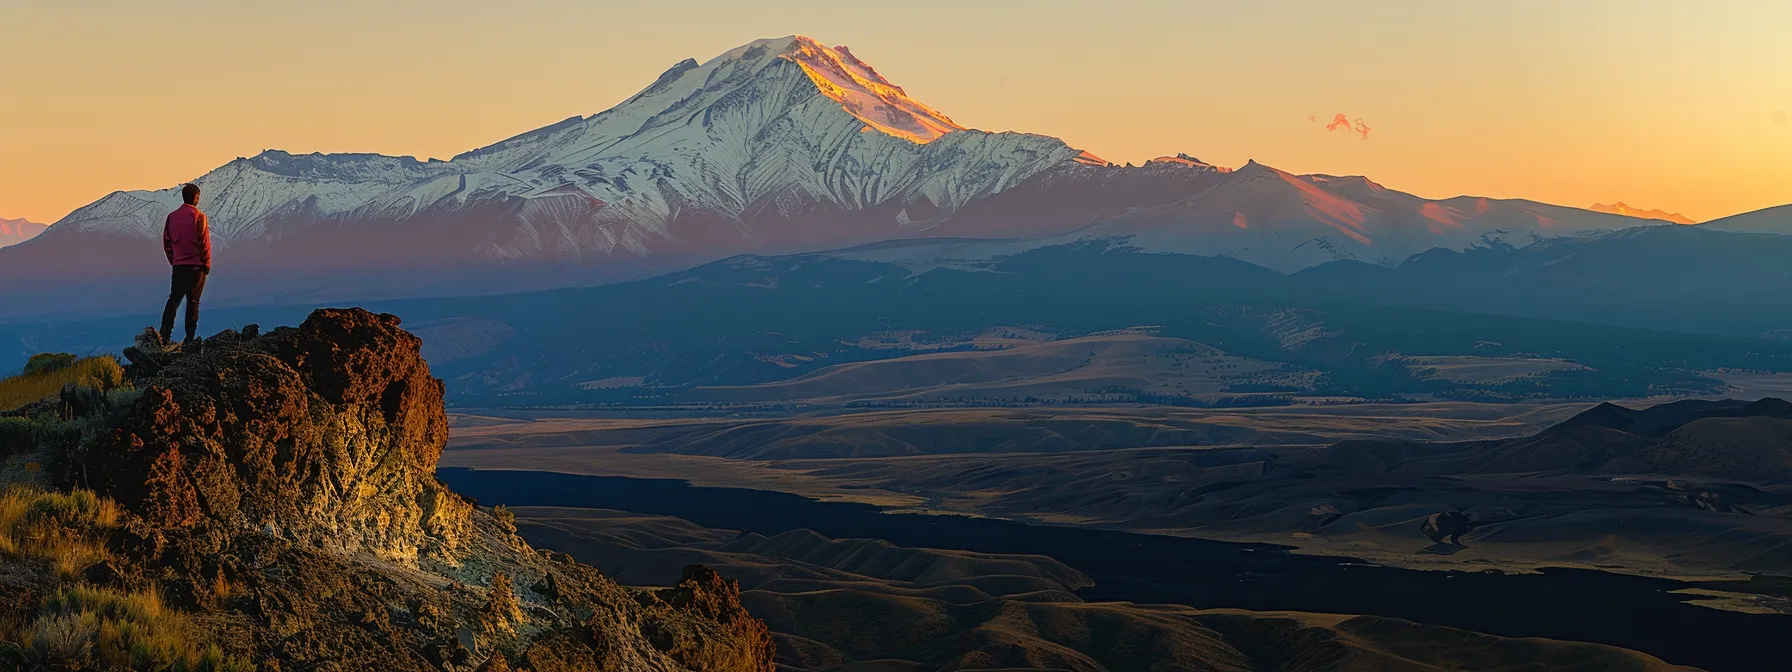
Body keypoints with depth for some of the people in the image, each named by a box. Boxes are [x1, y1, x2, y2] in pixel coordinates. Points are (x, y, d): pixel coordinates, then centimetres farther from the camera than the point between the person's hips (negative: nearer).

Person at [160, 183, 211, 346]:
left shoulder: (172, 217, 5)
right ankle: (189, 338, 3)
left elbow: (166, 242, 8)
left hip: (178, 266, 4)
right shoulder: (199, 217, -10)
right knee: (193, 302, 2)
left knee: (173, 300, 8)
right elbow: (205, 243, -9)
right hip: (196, 266, -4)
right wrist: (207, 265, 1)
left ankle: (164, 336, 1)